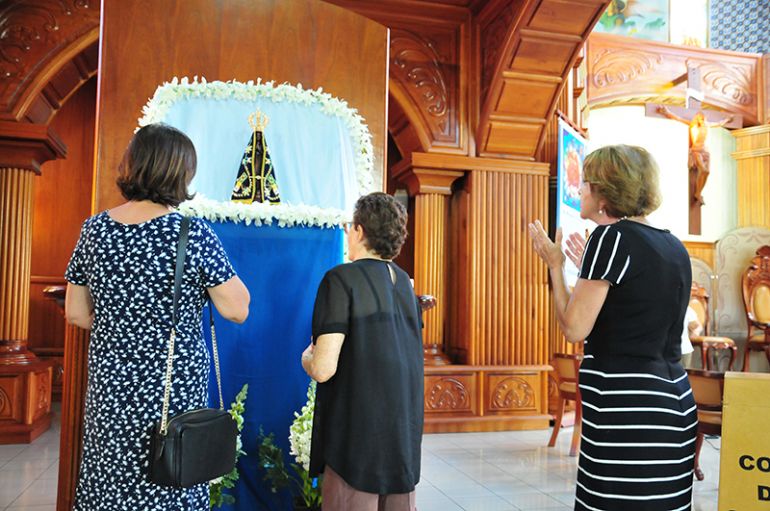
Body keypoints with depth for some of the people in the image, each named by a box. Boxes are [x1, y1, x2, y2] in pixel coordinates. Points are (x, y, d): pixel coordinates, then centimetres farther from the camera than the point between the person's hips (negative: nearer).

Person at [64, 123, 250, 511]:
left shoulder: (94, 229, 0)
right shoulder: (192, 233, -16)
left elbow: (76, 313, 7)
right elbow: (237, 310, -12)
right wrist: (214, 262, 1)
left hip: (108, 387, 5)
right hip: (172, 392, -5)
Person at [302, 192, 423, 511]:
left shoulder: (342, 279, -14)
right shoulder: (403, 281, 7)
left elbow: (323, 369, -19)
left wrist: (307, 357, 3)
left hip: (357, 429, -7)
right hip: (405, 426, 7)